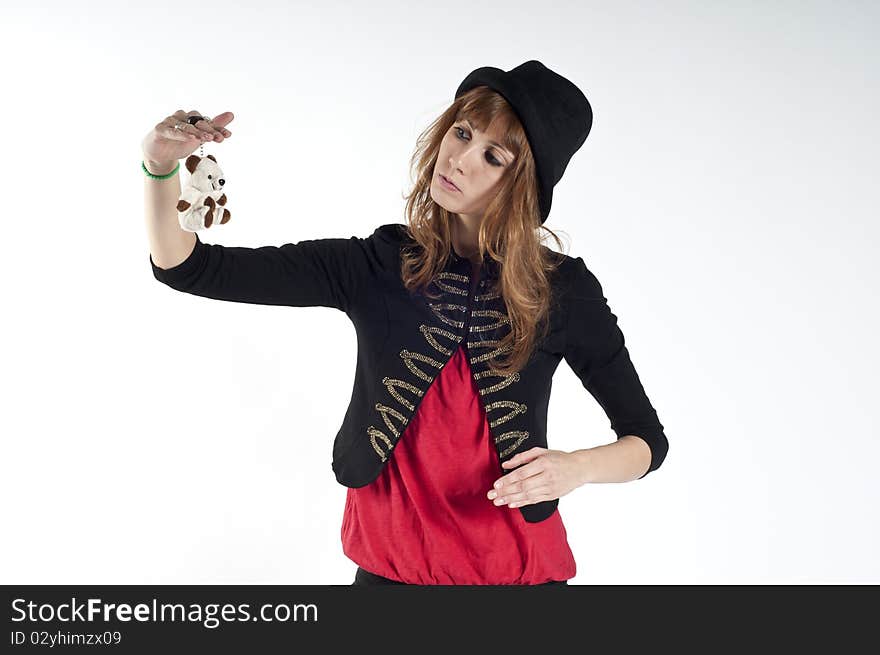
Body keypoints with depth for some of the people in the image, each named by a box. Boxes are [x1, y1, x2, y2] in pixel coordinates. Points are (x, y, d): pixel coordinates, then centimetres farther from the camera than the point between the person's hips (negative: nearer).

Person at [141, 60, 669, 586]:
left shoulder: (563, 288, -12)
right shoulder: (375, 266, -9)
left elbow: (648, 437, -4)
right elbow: (189, 268, -10)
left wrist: (578, 467, -24)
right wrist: (161, 165, -27)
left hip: (518, 566, -1)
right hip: (391, 564, 2)